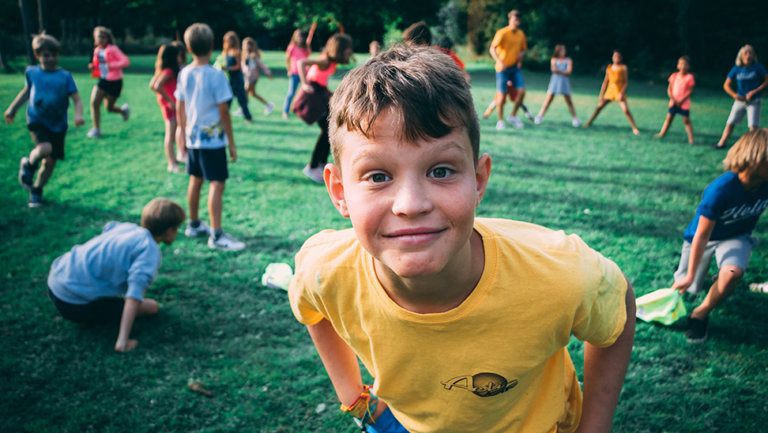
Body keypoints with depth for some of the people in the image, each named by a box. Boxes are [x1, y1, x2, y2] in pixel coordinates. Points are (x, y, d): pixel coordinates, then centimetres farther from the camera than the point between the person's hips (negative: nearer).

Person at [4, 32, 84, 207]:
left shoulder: (65, 76, -2)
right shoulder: (31, 72, 4)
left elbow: (77, 100, -5)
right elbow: (26, 91, 22)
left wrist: (78, 115, -25)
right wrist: (12, 108, 28)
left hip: (58, 124, 1)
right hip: (37, 120, -1)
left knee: (51, 161, 5)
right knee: (44, 149, -28)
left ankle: (36, 190, 29)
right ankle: (29, 164, 7)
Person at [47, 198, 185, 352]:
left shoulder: (128, 227, 11)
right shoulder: (151, 251, -13)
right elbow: (135, 291, -27)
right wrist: (122, 342, -31)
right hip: (76, 304, -8)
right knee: (152, 307, 1)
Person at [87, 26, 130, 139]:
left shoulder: (113, 49, -12)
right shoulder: (97, 50, 6)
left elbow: (126, 61, -20)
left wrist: (112, 65, -29)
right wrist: (92, 67, -4)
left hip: (114, 82, -5)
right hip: (102, 80, 5)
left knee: (109, 108, 4)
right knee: (94, 102, -10)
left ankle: (123, 110, 39)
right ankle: (96, 129, 0)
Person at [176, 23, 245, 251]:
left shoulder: (184, 74, 3)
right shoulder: (216, 75, -15)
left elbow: (179, 107, 10)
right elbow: (223, 111, -14)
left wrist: (183, 131, 24)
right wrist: (231, 142, -8)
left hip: (193, 136, 7)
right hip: (213, 138, -7)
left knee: (196, 179, 19)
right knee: (217, 183, -5)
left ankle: (193, 224, 33)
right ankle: (216, 235, -6)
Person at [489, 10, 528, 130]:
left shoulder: (521, 34, 7)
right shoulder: (502, 33, -10)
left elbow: (523, 49, 20)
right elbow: (492, 49, -16)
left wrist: (521, 55, -4)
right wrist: (499, 61, -31)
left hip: (515, 67, 5)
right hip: (502, 68, -5)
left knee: (522, 91, -7)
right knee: (502, 94, -2)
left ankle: (513, 116, 11)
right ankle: (500, 120, 14)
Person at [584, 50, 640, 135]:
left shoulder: (623, 67, -2)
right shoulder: (609, 68, 10)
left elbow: (626, 82, -5)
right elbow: (605, 82, 14)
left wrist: (622, 93, -16)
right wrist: (601, 94, 10)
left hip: (619, 92, -4)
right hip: (610, 90, 4)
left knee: (626, 110, -16)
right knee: (599, 106, 7)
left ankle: (635, 128, -11)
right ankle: (589, 122, 24)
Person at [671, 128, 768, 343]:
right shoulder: (720, 190, -33)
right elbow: (702, 235, -27)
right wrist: (690, 275, -22)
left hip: (735, 237, 2)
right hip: (703, 237, -2)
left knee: (732, 273, -31)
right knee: (688, 287, 8)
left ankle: (700, 314, -10)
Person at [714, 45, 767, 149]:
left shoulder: (757, 67, -8)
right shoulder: (736, 69, -3)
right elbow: (726, 85, 0)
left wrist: (754, 91, -13)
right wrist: (735, 95, -15)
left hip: (754, 101, -2)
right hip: (740, 100, 2)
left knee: (753, 126, -11)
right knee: (730, 123, 7)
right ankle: (721, 143, 20)